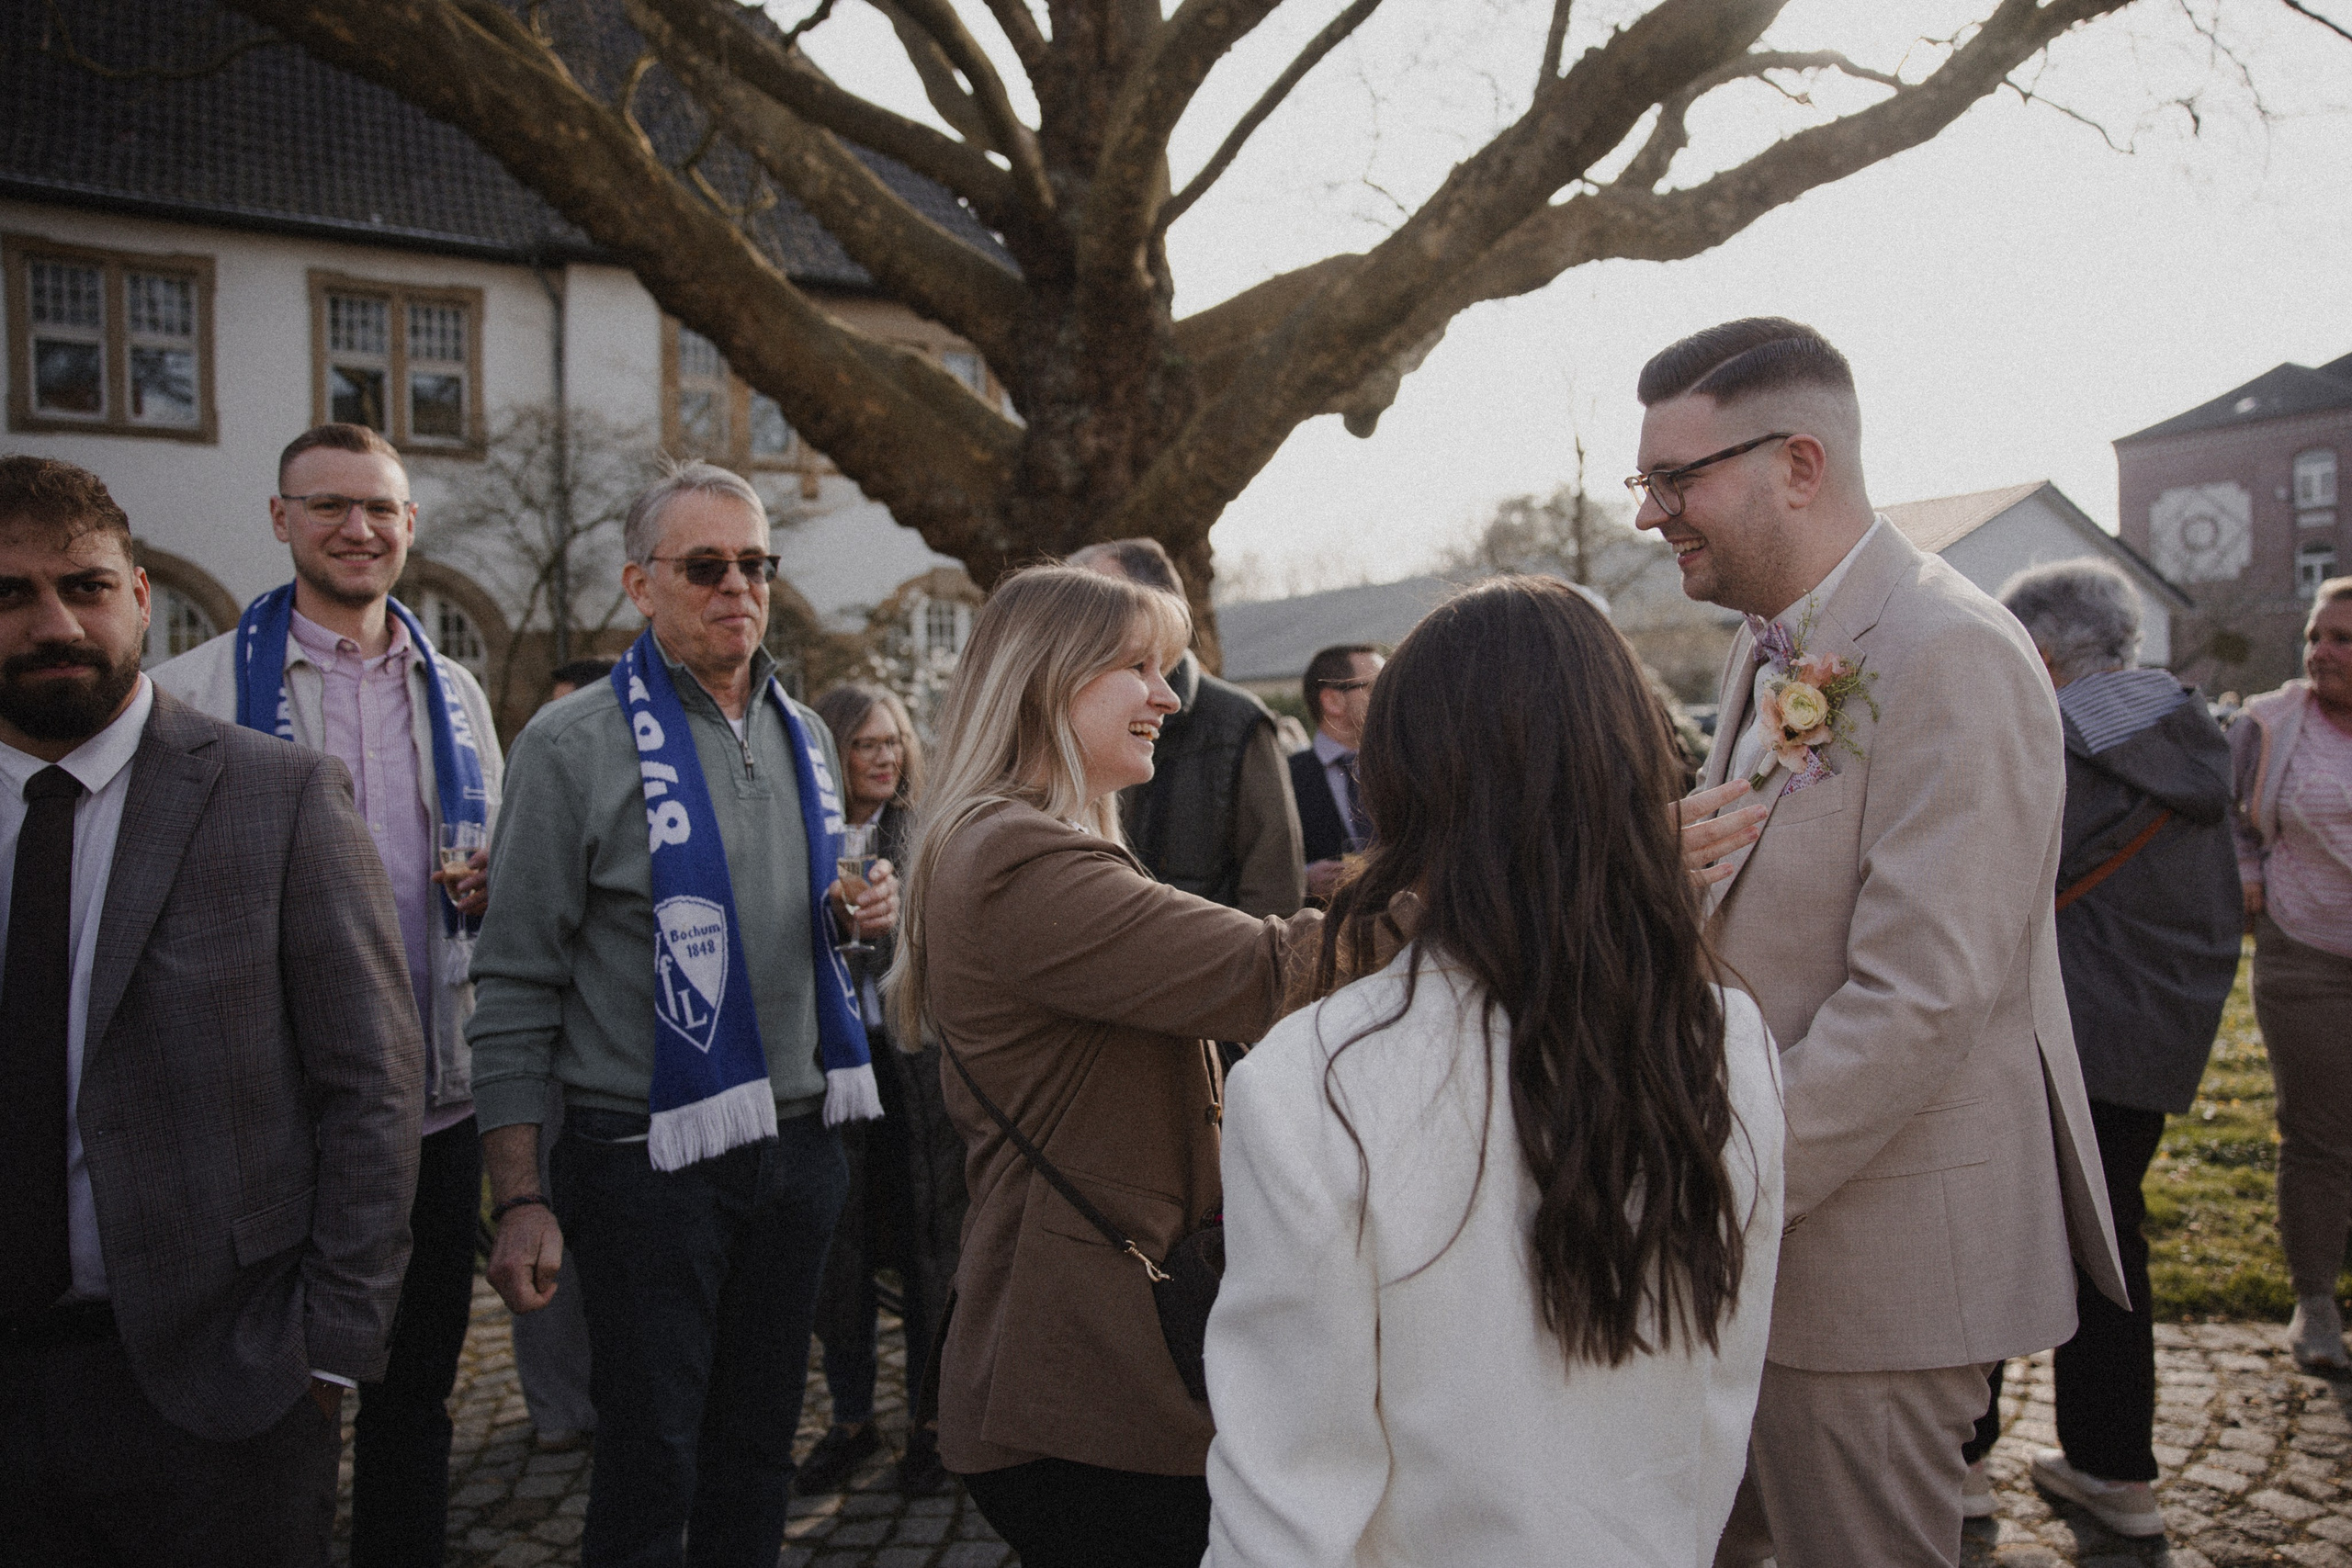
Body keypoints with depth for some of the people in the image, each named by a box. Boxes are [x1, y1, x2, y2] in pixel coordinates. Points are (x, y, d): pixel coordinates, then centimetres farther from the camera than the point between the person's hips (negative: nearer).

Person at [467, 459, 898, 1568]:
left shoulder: (803, 734, 10)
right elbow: (516, 986, -8)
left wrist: (861, 913, 0)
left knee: (757, 1446, 16)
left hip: (799, 1138, 5)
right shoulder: (574, 745, -7)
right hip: (651, 1156, -5)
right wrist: (518, 1199, -11)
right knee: (650, 1465, 5)